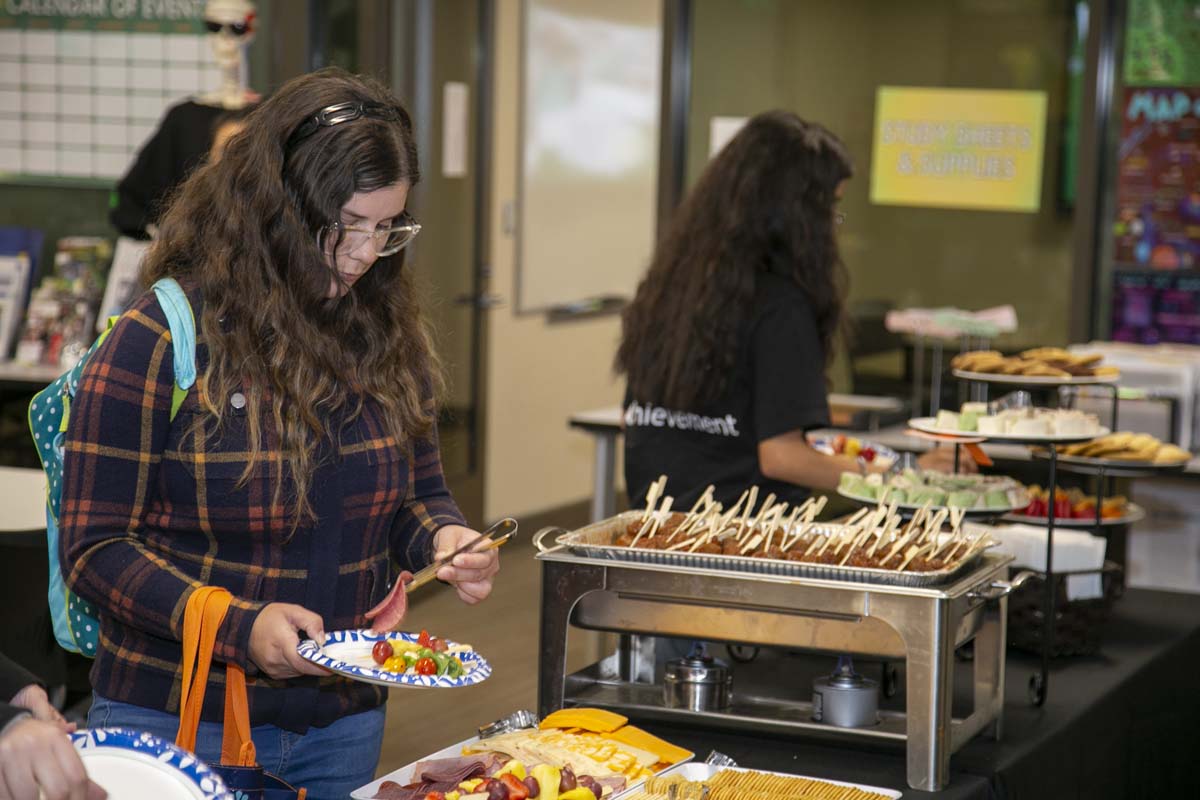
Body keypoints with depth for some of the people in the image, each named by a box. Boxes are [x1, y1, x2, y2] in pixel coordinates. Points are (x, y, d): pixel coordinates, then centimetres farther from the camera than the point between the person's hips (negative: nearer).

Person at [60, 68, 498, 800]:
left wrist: (441, 537, -10)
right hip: (180, 723, -4)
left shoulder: (387, 334, 2)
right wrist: (241, 627, -25)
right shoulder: (159, 342, -13)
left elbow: (420, 490, 14)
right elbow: (97, 545, -13)